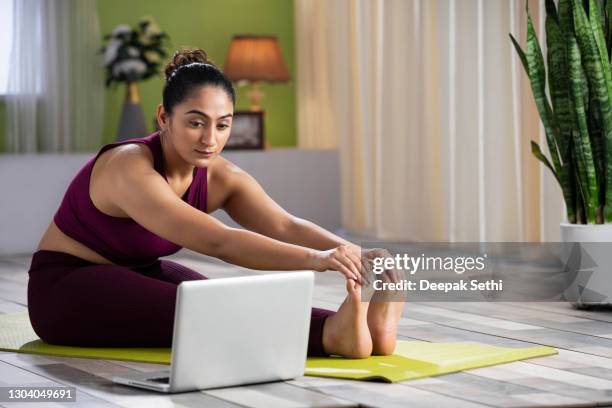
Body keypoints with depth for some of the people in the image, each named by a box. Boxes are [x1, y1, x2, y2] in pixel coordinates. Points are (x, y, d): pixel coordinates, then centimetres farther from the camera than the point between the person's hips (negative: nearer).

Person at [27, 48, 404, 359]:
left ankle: (360, 323, -44)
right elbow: (218, 242, -42)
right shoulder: (130, 169, -31)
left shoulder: (220, 176, -8)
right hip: (66, 289, -7)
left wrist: (350, 252, -43)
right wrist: (315, 260, -53)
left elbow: (286, 226, -24)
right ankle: (330, 333, -53)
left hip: (139, 275, 7)